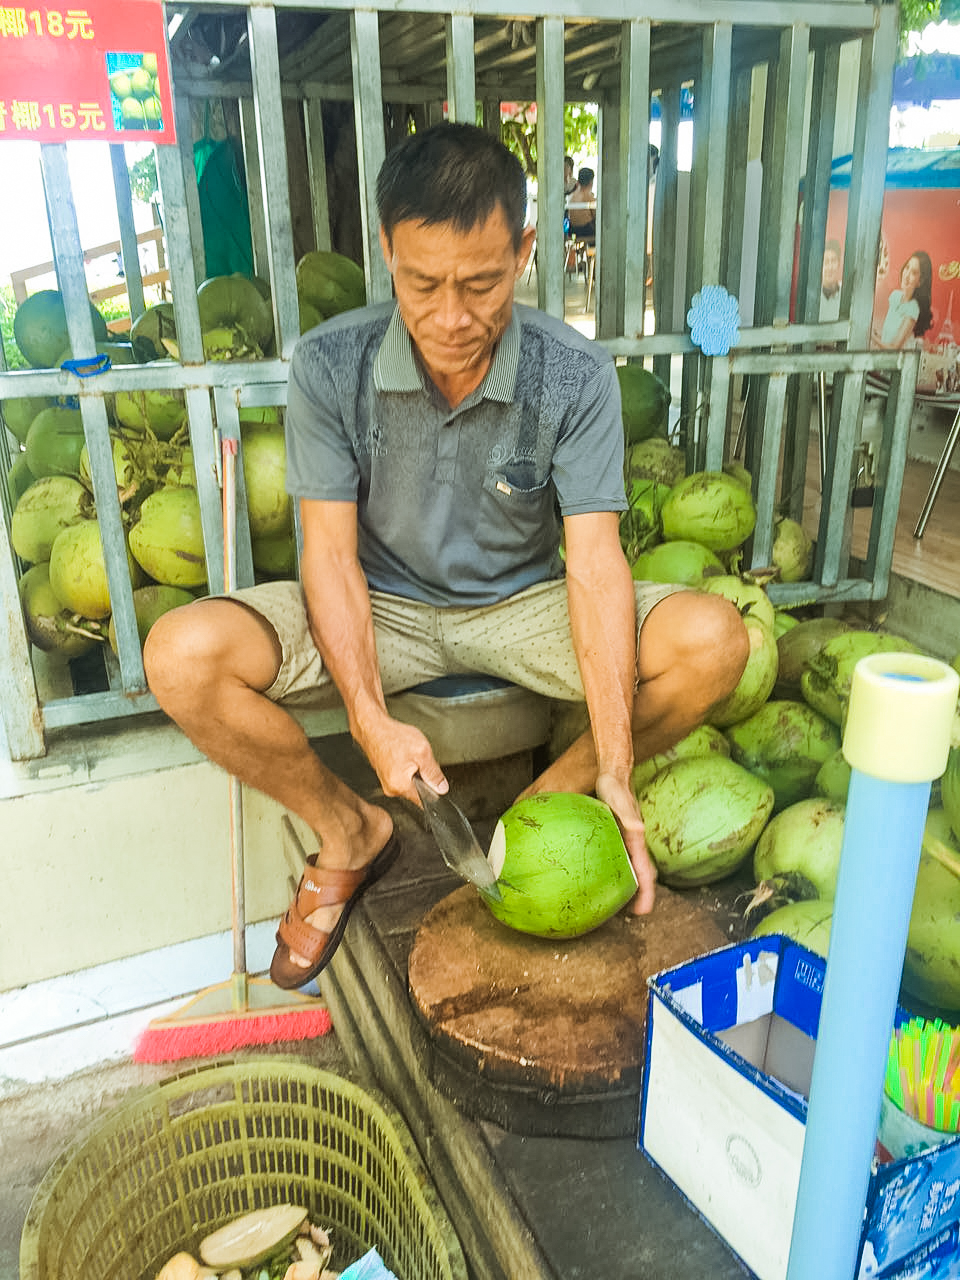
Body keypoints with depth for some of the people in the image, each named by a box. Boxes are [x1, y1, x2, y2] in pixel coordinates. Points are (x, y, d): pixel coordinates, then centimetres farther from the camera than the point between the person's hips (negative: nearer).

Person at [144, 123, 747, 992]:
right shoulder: (330, 366, -14)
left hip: (521, 606, 1)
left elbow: (595, 563, -21)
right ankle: (352, 833, 1)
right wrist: (374, 724, -27)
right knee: (183, 656, -25)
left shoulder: (576, 379, -15)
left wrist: (614, 773, -29)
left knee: (714, 639, -23)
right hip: (380, 606, 0)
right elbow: (331, 553, -14)